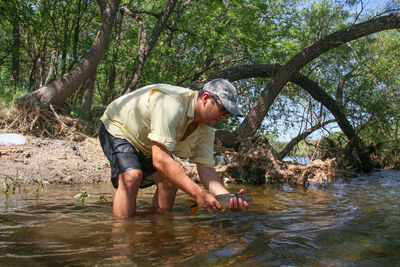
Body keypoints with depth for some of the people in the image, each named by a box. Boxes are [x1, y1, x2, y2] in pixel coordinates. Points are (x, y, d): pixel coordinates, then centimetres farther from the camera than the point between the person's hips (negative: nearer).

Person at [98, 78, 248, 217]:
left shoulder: (206, 129, -13)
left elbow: (205, 168, -15)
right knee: (132, 176, -30)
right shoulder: (171, 104, -40)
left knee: (173, 180, -9)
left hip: (146, 147, 8)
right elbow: (160, 160, -43)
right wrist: (198, 193, -43)